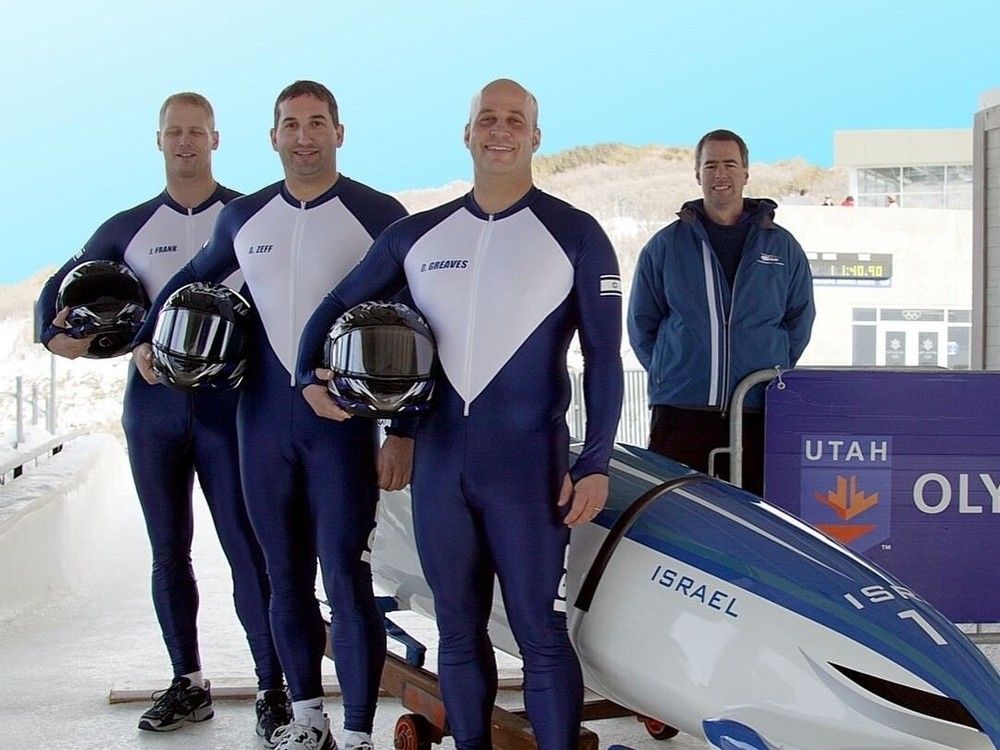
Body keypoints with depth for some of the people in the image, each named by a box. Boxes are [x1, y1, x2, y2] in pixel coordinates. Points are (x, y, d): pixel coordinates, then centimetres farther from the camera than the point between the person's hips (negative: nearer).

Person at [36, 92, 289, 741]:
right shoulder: (128, 227, 12)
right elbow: (62, 286, 14)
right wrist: (56, 333, -7)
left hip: (227, 400, -4)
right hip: (152, 401, 4)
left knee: (246, 545, -5)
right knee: (168, 549, 9)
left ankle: (273, 686, 1)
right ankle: (188, 683, 20)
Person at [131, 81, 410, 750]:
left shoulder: (380, 216, -3)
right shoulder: (242, 218, 9)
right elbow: (193, 278, 28)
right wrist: (145, 336, 16)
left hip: (342, 421, -4)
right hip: (264, 422, 5)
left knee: (345, 578, -6)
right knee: (286, 576, 11)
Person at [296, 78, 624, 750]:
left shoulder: (576, 236, 0)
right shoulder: (415, 236, 10)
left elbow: (603, 356, -2)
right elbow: (339, 307, 20)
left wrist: (596, 464, -9)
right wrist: (310, 375, 1)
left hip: (530, 468, -4)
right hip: (438, 467, 4)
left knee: (541, 633, -3)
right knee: (458, 631, 13)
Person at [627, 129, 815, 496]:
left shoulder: (782, 246, 10)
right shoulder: (665, 245, 7)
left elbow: (799, 322, 18)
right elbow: (641, 323, 13)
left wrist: (770, 373, 12)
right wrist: (671, 373, 9)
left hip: (758, 414, 1)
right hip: (680, 413, -1)